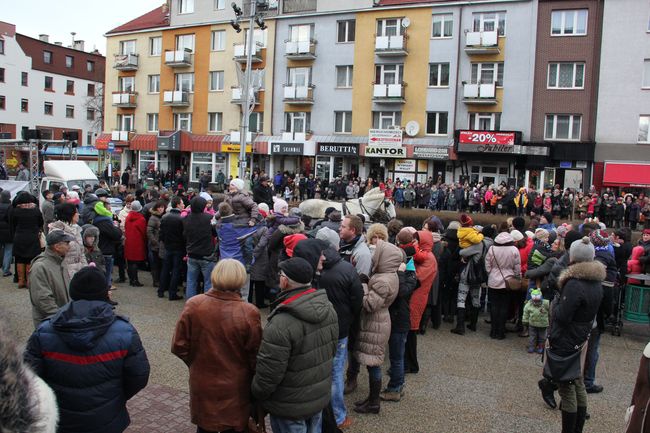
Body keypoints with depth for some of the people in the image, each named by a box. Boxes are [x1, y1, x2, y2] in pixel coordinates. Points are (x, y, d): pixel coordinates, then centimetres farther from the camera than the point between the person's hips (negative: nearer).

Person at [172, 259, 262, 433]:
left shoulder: (193, 305, -14)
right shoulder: (249, 313, -22)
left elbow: (179, 347, -7)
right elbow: (255, 358, -15)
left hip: (202, 386, 3)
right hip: (235, 391, -2)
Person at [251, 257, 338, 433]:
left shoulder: (282, 323, -32)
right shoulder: (328, 308, -7)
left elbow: (269, 371, -24)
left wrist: (256, 393, -6)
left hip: (290, 406, -7)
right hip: (321, 397, 7)